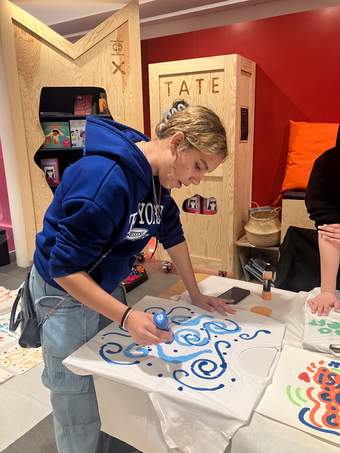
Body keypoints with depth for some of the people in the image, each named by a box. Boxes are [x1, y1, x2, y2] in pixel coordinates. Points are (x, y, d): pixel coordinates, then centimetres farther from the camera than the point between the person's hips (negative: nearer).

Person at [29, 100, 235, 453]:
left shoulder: (157, 175, -5)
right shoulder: (105, 178, -33)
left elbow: (172, 234, 6)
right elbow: (65, 267, -29)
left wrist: (195, 294, 8)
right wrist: (126, 316, -35)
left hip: (105, 286, 8)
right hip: (65, 292, -7)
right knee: (78, 401, 7)